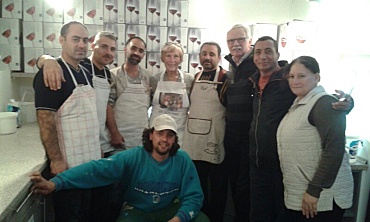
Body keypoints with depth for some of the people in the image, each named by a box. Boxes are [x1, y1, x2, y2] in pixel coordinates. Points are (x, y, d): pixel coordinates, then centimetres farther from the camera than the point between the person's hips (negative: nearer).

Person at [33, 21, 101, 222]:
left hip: (89, 161, 7)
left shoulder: (86, 74, 10)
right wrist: (56, 159, -20)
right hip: (66, 163, -7)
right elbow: (45, 120, -19)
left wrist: (97, 151, 14)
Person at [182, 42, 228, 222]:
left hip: (215, 143, -5)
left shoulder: (226, 79, -8)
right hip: (194, 142, 6)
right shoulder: (195, 78, 11)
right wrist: (190, 125, 14)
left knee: (217, 187, 9)